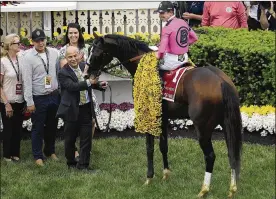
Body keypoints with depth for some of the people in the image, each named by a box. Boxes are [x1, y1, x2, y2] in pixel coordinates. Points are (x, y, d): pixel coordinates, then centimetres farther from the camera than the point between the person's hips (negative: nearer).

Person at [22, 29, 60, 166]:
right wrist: (29, 102, -12)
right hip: (38, 98, -4)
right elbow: (27, 81, -12)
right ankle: (38, 156, 19)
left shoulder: (54, 53, 0)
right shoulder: (28, 57, -12)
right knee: (38, 128, 7)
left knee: (52, 126, 17)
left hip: (54, 96, 4)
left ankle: (50, 151, 35)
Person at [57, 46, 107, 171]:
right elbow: (73, 86, -27)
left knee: (86, 138, 5)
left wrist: (99, 85, -4)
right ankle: (71, 163, 28)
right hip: (72, 110, -4)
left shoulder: (85, 67, 3)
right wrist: (89, 82, -35)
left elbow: (91, 83, 16)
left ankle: (83, 164, 13)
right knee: (70, 139, 10)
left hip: (86, 108, 4)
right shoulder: (63, 73, -13)